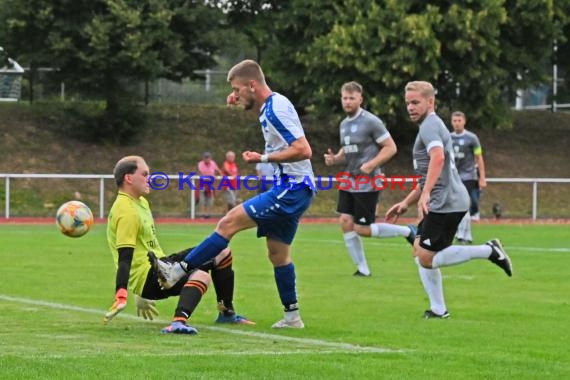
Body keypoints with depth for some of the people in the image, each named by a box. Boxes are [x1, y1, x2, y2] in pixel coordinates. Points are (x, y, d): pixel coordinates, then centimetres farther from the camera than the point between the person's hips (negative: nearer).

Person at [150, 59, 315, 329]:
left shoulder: (277, 109, -18)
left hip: (292, 189, -10)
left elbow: (303, 150, -25)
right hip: (290, 188, 10)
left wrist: (263, 158, -21)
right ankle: (292, 316, 18)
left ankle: (178, 271, -14)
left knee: (229, 223, -14)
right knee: (277, 252, 13)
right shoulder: (269, 105, 12)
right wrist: (242, 103, 19)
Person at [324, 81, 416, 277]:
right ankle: (362, 269, 8)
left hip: (367, 183, -8)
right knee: (345, 223, -1)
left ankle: (407, 231, 10)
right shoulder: (344, 124, 11)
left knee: (362, 229, -8)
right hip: (349, 181, 8)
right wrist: (335, 158, 3)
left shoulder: (370, 122, -13)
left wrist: (371, 165, -24)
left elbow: (391, 147, -13)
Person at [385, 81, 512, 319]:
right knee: (420, 251, 12)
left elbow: (438, 157, -31)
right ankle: (438, 309, 12)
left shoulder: (430, 125, -10)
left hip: (446, 202, -10)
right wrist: (406, 204, 31)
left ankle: (488, 251, -11)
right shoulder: (432, 126, 24)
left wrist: (425, 194, -39)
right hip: (445, 202, 10)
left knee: (426, 258, -11)